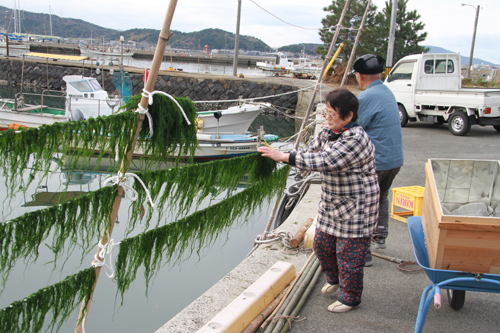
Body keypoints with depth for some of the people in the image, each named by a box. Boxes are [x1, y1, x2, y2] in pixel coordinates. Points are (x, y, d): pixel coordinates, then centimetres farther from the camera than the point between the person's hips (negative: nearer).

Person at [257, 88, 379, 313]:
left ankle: (350, 298, 24)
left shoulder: (355, 139, -27)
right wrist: (281, 156, -16)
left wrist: (285, 157, -34)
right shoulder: (328, 132, 2)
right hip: (332, 203, 9)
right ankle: (334, 279, 46)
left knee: (349, 253, 3)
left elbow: (324, 161, -33)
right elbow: (310, 150, 3)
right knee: (322, 243, 19)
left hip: (355, 208, -9)